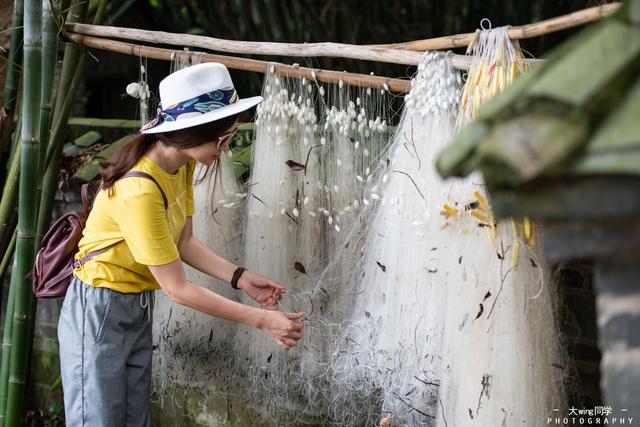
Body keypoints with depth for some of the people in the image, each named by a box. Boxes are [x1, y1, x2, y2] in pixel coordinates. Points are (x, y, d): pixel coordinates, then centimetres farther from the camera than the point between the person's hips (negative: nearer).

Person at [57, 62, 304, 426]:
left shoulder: (182, 163, -4)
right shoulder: (139, 190, -30)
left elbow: (183, 242, 6)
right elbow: (178, 288, -24)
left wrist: (240, 278, -6)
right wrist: (261, 319, -21)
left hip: (139, 309, 8)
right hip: (100, 313, -8)